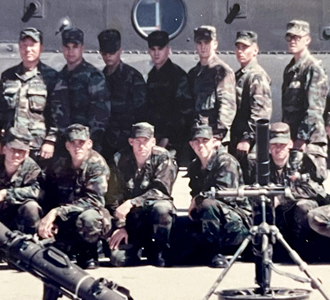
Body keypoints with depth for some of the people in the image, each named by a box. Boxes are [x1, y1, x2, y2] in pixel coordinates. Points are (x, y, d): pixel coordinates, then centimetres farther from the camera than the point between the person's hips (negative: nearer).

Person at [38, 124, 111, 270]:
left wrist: (57, 212, -29)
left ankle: (88, 253, -8)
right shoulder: (58, 167, 2)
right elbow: (49, 200, 1)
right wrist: (48, 221, -20)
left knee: (88, 218, -39)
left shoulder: (97, 164, -12)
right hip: (65, 223, 5)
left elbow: (93, 200, -23)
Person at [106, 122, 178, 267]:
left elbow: (160, 191, -18)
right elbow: (114, 196, 0)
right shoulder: (121, 160, 0)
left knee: (161, 208, -38)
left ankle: (159, 252, -14)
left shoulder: (163, 158, -7)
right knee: (118, 259, -20)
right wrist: (120, 225, -9)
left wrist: (132, 203, -30)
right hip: (131, 218, 2)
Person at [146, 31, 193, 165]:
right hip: (155, 138, 7)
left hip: (173, 140, -6)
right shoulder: (152, 75, 16)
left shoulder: (178, 75, -7)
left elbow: (184, 110, -13)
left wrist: (167, 137, -15)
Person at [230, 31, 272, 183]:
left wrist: (247, 139, -23)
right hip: (237, 142, 9)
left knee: (251, 181, -7)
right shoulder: (238, 76, 18)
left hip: (251, 147, -9)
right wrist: (232, 141, 17)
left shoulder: (257, 76, -11)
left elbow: (261, 112, -20)